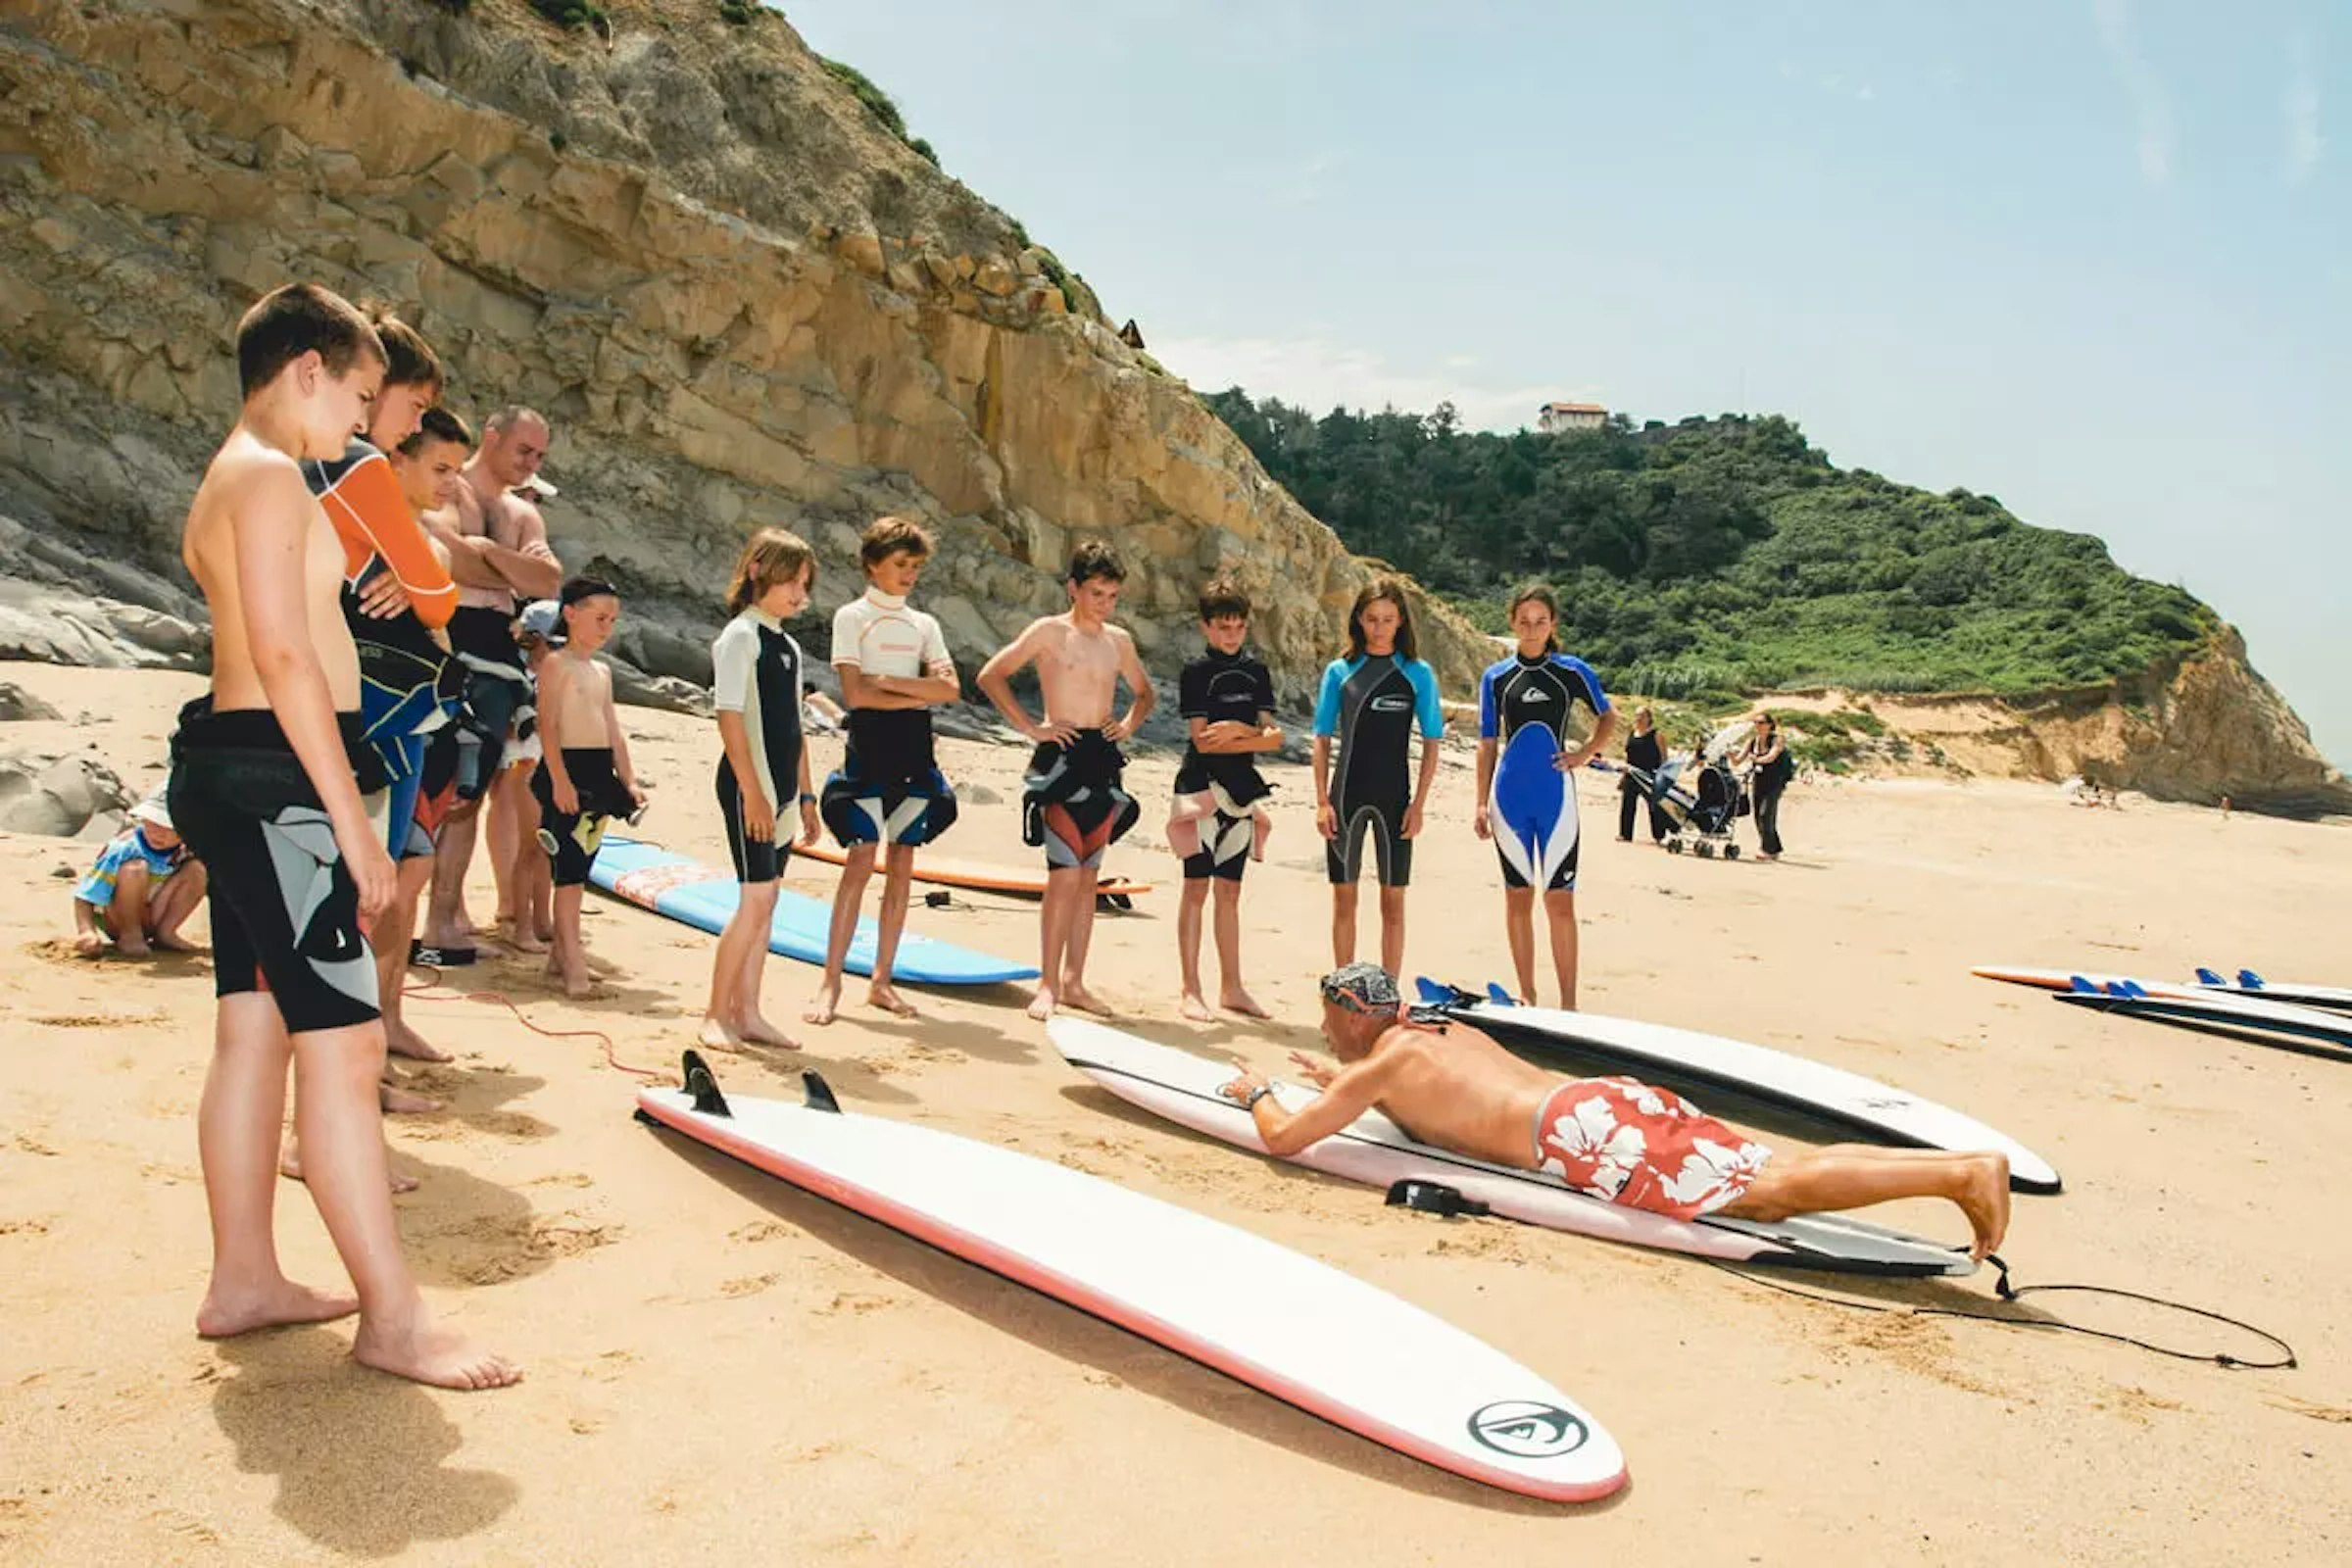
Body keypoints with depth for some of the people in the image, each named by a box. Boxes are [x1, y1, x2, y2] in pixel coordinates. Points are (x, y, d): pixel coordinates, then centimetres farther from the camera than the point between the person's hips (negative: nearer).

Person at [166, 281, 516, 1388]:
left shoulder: (231, 481, 21)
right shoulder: (270, 475, -11)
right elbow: (284, 654, -20)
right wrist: (352, 822, -21)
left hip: (236, 781, 11)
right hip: (272, 779, -11)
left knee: (256, 1032, 14)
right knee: (345, 1043, -10)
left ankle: (243, 1279, 24)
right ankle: (393, 1319, -5)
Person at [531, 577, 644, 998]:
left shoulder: (602, 672, 18)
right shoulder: (556, 665, -5)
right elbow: (548, 726, -13)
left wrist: (628, 781, 11)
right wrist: (560, 780, -21)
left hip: (601, 773, 8)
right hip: (566, 768, -8)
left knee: (579, 867, 11)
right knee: (569, 869, -8)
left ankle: (560, 953, 19)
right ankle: (573, 963, -8)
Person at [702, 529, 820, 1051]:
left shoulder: (789, 646, 16)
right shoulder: (740, 636, -8)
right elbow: (730, 719, -15)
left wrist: (805, 795, 17)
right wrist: (753, 792, -19)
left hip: (780, 789, 8)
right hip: (750, 786, -8)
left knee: (764, 900, 9)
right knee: (756, 899, -10)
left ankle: (747, 1013, 16)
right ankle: (717, 1014, 1)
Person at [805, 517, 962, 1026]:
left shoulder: (924, 624, 15)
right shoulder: (852, 616, 1)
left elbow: (951, 688, 1)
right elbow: (855, 694, -10)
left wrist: (888, 681, -9)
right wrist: (920, 694, -6)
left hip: (914, 752, 5)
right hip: (869, 746, -5)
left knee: (902, 864, 5)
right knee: (861, 860, -11)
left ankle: (881, 980, 13)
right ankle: (831, 982, -5)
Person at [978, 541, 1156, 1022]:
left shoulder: (1119, 640, 13)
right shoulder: (1049, 631, -2)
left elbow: (1144, 692, 28)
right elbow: (991, 676, -5)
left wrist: (1129, 723, 8)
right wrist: (1030, 726, -9)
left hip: (1104, 761, 6)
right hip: (1062, 759, -6)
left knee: (1088, 877, 8)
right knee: (1065, 875, -13)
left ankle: (1074, 982, 14)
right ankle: (1047, 984, -6)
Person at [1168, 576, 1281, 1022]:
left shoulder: (1256, 671, 11)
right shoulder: (1197, 671, -4)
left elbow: (1275, 737, 4)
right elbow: (1202, 739, -12)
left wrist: (1237, 730, -12)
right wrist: (1256, 737, -7)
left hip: (1242, 788, 5)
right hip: (1203, 784, -5)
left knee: (1229, 890, 10)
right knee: (1197, 887, -3)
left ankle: (1231, 987, 16)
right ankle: (1191, 990, 1)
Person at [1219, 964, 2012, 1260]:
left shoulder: (1380, 1065, 8)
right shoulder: (1448, 1032, 31)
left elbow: (1283, 1138, 7)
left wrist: (1259, 1091, 27)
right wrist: (1344, 1081, 57)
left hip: (1584, 1136, -8)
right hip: (1612, 1097, 9)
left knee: (1769, 1191, -18)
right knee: (1774, 1172, 2)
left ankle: (1964, 1172, -28)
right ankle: (1957, 1165, -9)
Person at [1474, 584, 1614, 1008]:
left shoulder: (1573, 671, 2)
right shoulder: (1495, 676, 5)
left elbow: (1608, 717, 16)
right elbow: (1488, 743, 8)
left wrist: (1586, 752, -1)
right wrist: (1482, 804, 4)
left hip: (1556, 793, -2)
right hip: (1510, 794, 2)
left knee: (1560, 900, -4)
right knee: (1518, 896, 7)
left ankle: (1568, 1002, 2)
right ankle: (1526, 996, 17)